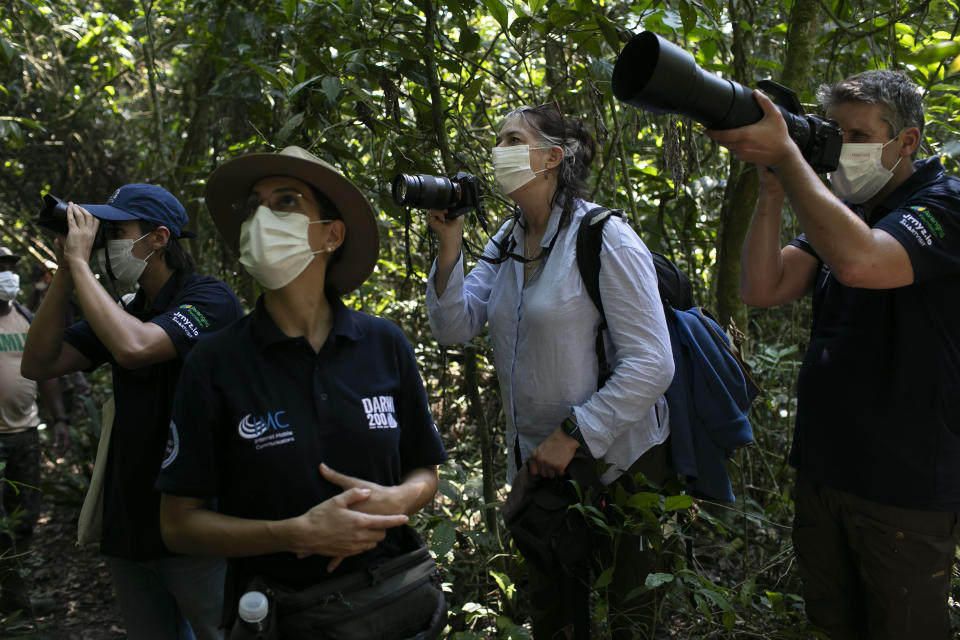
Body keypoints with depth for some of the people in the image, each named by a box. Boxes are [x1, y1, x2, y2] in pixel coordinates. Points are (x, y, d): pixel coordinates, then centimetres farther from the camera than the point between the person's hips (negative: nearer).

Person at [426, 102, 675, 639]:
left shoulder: (606, 240, -16)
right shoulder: (506, 244, 7)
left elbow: (652, 364, -21)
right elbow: (454, 328, 0)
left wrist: (573, 435, -21)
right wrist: (449, 245, -11)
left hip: (616, 462, -6)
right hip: (538, 463, 7)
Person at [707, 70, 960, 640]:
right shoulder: (837, 211, 8)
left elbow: (859, 261, -35)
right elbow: (763, 289, -3)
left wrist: (783, 154, -29)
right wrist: (773, 189, -11)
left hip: (906, 485, -6)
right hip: (823, 466, 6)